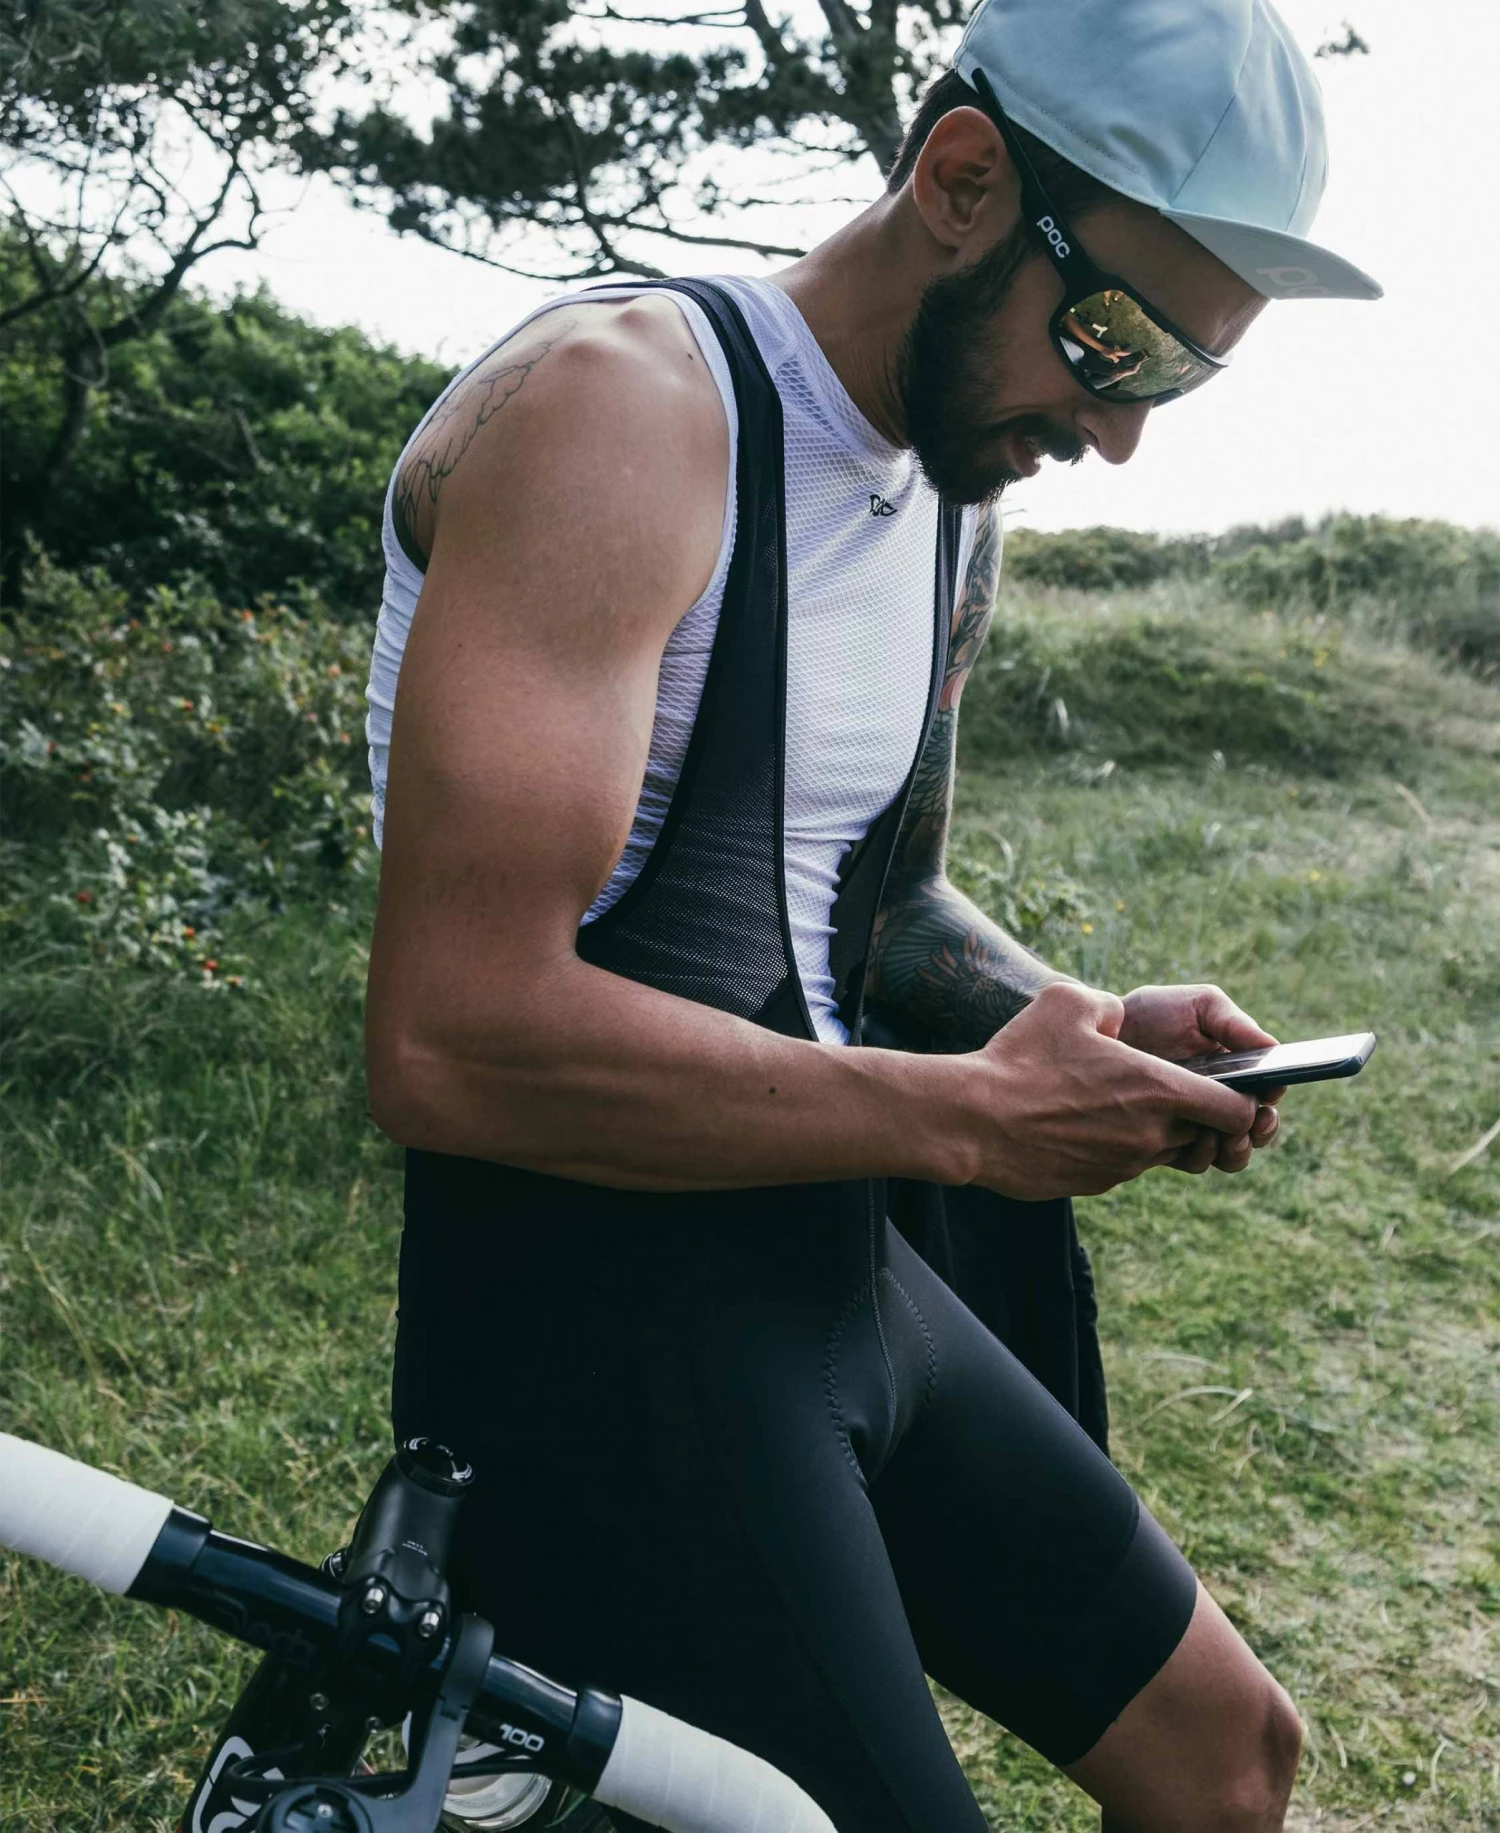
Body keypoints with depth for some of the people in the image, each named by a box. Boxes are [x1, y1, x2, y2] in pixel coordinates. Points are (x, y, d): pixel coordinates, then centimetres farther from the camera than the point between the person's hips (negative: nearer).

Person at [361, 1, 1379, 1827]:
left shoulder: (958, 503, 10)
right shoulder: (623, 406, -19)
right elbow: (455, 1040, -27)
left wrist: (1089, 1028, 2)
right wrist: (965, 1114, -19)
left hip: (840, 1267, 9)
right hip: (593, 1314, -8)